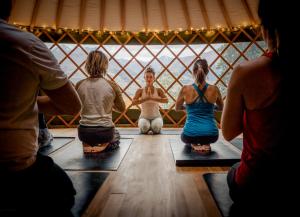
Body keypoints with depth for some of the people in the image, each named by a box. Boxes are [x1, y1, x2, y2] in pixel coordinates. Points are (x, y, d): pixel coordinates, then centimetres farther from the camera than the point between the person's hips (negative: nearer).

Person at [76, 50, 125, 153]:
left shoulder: (79, 85, -5)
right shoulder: (112, 85, -11)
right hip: (105, 131, -2)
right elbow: (122, 109, 2)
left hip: (84, 132, 3)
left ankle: (87, 145, 7)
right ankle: (104, 145, 3)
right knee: (116, 136, 34)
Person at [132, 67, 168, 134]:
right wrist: (146, 98, -30)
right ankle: (148, 129, 6)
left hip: (156, 117, 0)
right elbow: (133, 102, -16)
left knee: (156, 127, -31)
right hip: (144, 117, 0)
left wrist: (152, 98, -32)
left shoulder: (158, 90, -2)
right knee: (144, 127, -32)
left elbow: (166, 100, -19)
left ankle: (152, 129, 6)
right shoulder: (140, 90, -3)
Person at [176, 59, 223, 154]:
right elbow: (221, 108, 16)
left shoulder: (185, 89, -7)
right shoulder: (214, 89, -3)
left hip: (190, 134, 0)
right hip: (211, 135, 1)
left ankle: (195, 145, 9)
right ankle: (205, 145, 12)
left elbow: (177, 108, 11)